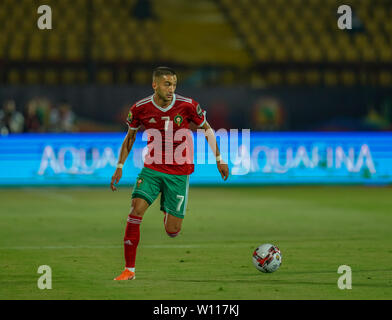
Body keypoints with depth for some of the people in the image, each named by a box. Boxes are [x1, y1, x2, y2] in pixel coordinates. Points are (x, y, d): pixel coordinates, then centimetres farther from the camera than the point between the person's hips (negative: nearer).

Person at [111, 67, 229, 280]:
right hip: (151, 169, 1)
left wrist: (219, 160, 7)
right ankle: (129, 269, -13)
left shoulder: (187, 106, -11)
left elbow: (207, 129, 6)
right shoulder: (140, 109, -7)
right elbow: (130, 136, 11)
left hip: (179, 173, -1)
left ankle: (169, 215, 39)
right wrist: (120, 166, 7)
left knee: (172, 231, -2)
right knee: (136, 210, -20)